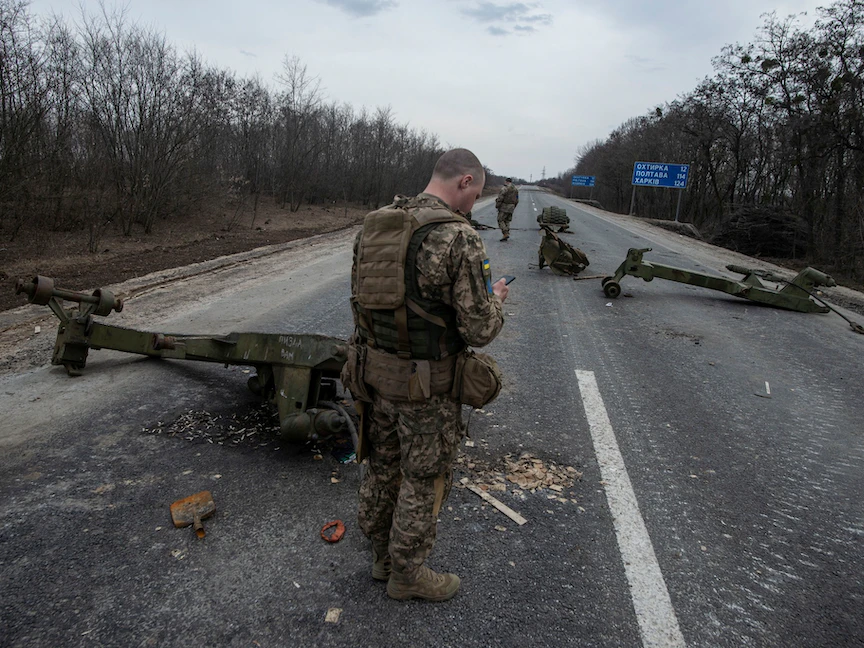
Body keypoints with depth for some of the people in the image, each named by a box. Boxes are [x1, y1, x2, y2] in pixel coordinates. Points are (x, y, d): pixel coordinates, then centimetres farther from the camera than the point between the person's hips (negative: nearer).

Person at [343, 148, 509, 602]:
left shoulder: (374, 225, 2)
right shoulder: (459, 238, -20)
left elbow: (359, 298, 11)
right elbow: (479, 330, -20)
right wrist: (494, 300, 2)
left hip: (373, 371, 7)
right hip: (426, 385, -7)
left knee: (383, 468, 22)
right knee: (423, 481, 13)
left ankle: (383, 556, 42)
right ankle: (407, 574, 32)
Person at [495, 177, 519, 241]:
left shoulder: (504, 189, -13)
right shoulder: (516, 189, 10)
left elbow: (500, 198, -17)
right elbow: (517, 200, 13)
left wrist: (497, 206, -6)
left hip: (504, 207, -7)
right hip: (511, 208, 7)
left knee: (500, 220, -2)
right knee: (507, 221, 13)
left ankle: (505, 234, -14)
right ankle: (506, 234, 8)